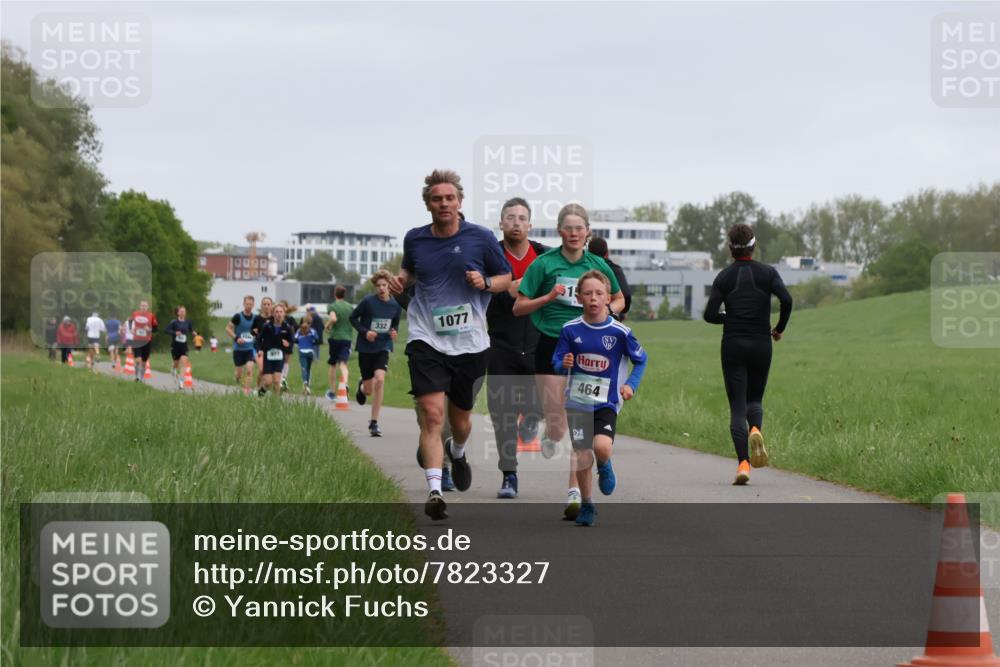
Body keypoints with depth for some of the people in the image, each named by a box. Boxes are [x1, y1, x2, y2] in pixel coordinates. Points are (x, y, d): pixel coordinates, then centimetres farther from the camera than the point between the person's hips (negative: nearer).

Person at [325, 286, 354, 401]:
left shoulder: (332, 306, -6)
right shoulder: (350, 307, 7)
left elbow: (333, 319, -23)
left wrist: (327, 326, -5)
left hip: (334, 337, -2)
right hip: (347, 338, 2)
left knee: (333, 365, 13)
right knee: (343, 363, -6)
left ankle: (332, 392, 22)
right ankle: (345, 382, -36)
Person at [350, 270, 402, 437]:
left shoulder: (395, 305, -2)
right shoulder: (368, 301, -12)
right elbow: (353, 318, -1)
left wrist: (394, 332, -7)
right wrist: (365, 331, -16)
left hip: (383, 348, 1)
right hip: (365, 348, -1)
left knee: (379, 379, -23)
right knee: (369, 391, 5)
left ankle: (374, 422, -13)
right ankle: (362, 387, 47)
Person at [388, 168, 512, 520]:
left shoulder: (481, 238, -3)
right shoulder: (414, 239, 3)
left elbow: (507, 277, 7)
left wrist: (485, 283, -13)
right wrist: (400, 279, 2)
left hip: (469, 342, 1)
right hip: (426, 338, -1)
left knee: (460, 416, 16)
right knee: (432, 413, -17)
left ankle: (457, 453, 52)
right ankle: (434, 491, -22)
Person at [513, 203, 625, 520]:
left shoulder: (598, 266, 5)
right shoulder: (545, 263, -2)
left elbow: (619, 299, 21)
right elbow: (518, 307, -1)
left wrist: (608, 309, -1)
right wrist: (549, 297, -16)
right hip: (551, 346, -1)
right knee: (556, 421, -5)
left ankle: (574, 490, -5)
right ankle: (551, 436, 30)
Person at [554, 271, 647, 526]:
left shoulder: (619, 332, -6)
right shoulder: (570, 329, -3)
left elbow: (640, 360, 8)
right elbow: (557, 362, 4)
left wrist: (631, 384, -5)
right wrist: (564, 364, -18)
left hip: (606, 403, -1)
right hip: (577, 402, 1)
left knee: (602, 446, -25)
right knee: (582, 458, 0)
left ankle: (604, 466, 13)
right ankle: (586, 506, 23)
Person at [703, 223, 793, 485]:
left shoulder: (724, 276, 0)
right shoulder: (767, 272, 0)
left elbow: (710, 314, -6)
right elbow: (786, 300, -14)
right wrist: (779, 328, 2)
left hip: (733, 345, -1)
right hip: (761, 345, 1)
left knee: (737, 405, 1)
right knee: (755, 399, 18)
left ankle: (743, 463, -14)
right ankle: (756, 429, -17)